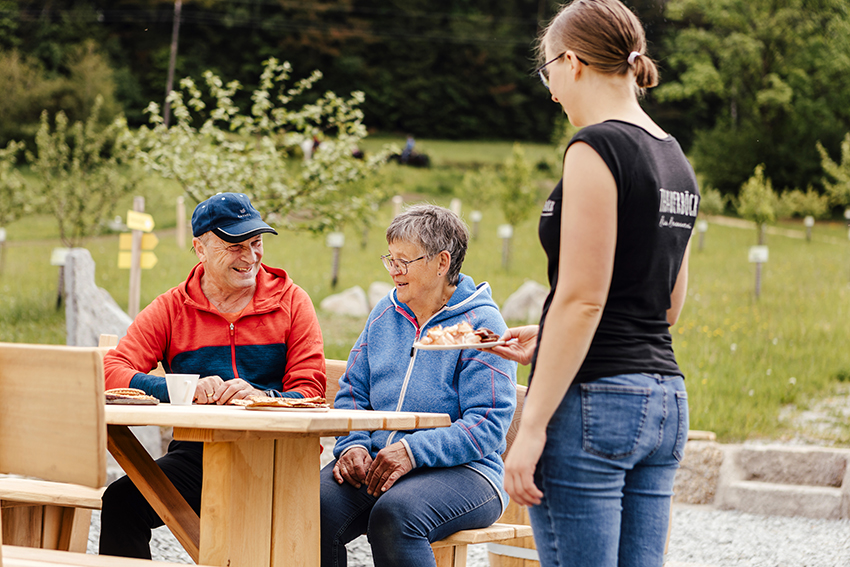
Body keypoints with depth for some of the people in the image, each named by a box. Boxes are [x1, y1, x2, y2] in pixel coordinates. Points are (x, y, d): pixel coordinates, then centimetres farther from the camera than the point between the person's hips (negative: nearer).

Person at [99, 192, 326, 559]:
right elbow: (111, 370, -3)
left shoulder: (291, 301, 10)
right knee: (121, 502, -25)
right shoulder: (172, 308, 11)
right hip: (198, 454, 1)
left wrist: (264, 398, -21)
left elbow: (310, 392, 3)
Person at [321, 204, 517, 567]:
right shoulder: (385, 314, 16)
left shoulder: (481, 324, -4)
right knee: (315, 508, -26)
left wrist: (414, 451, -24)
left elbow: (488, 426, -12)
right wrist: (353, 444, -4)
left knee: (394, 514, -37)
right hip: (376, 463, 5)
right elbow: (352, 392, 18)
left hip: (461, 470, -5)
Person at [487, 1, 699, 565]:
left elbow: (583, 300, -18)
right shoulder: (675, 159, 14)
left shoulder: (597, 148, -12)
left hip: (595, 398, -9)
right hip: (665, 397, 9)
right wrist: (545, 341, 26)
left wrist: (532, 427, -17)